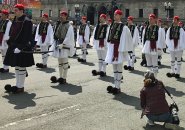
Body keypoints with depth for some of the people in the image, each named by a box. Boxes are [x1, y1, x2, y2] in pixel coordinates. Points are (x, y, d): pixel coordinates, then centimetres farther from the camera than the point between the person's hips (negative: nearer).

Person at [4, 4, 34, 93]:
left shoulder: (27, 21, -13)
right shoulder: (15, 21, 12)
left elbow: (27, 37, -19)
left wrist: (20, 48, -23)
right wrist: (10, 44, 11)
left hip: (22, 49, -9)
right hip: (14, 47, 9)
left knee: (21, 67, -1)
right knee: (16, 66, 14)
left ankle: (21, 87, 9)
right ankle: (18, 85, 25)